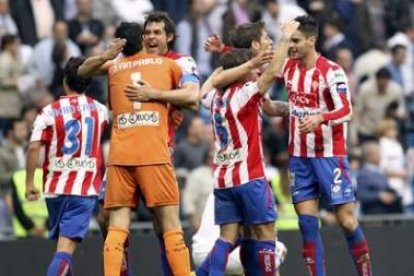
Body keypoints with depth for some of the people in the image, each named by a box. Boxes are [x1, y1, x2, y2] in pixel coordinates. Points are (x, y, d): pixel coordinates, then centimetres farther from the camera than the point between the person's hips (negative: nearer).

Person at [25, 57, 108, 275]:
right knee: (66, 247, -11)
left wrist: (29, 183, -4)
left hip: (55, 187, 1)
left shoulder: (49, 112, -2)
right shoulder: (100, 110, 5)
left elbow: (34, 147, -11)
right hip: (85, 190, -1)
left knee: (62, 242, 20)